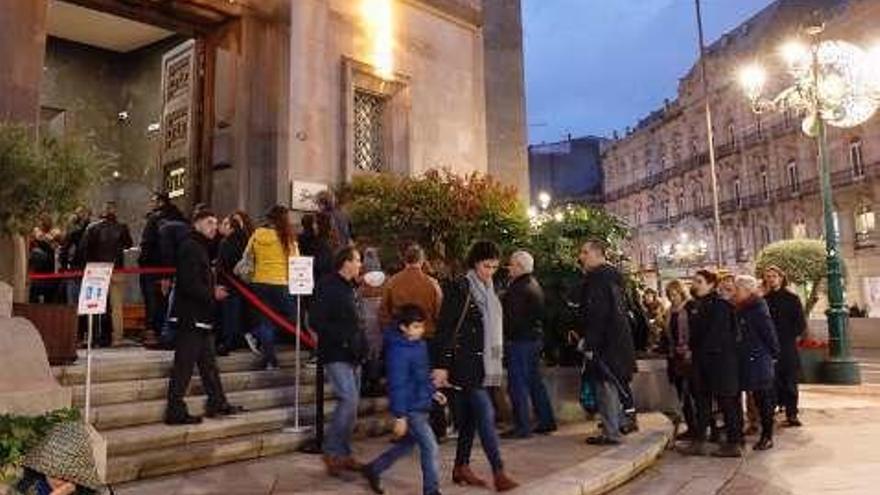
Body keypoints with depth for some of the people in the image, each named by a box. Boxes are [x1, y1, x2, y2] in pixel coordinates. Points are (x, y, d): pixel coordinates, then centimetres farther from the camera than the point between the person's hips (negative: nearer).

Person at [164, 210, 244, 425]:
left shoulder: (201, 248, 18)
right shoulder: (190, 248, -13)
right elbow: (189, 284, -22)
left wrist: (214, 290, 7)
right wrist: (212, 294, -13)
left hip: (202, 316, 11)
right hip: (191, 316, -11)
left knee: (208, 362, 16)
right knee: (184, 365, -4)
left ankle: (217, 403, 24)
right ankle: (175, 411, 3)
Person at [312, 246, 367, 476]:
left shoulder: (350, 287, 14)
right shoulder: (328, 286, -12)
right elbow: (317, 321, -17)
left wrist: (360, 343, 8)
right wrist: (342, 338, -20)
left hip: (352, 355, 9)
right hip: (336, 355, -9)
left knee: (351, 404, 11)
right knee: (348, 400, -14)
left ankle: (344, 453, 22)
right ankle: (332, 452, 0)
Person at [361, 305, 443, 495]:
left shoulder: (420, 344, 6)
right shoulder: (398, 351, -21)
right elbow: (397, 385, -21)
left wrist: (432, 392, 11)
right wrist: (400, 416, -20)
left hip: (421, 406, 9)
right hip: (410, 410, -9)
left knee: (406, 444, 21)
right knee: (431, 448, -6)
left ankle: (373, 469, 38)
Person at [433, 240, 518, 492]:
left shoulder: (488, 290, 13)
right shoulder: (459, 287, -11)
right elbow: (444, 328, -14)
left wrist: (497, 362, 18)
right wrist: (441, 365, -17)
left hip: (483, 362, 8)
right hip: (465, 362, -8)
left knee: (470, 416, 13)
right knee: (486, 415, -9)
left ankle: (461, 468, 23)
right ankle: (499, 473, -4)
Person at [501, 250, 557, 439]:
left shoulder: (518, 289, -17)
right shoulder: (534, 285, 14)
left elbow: (512, 318, -20)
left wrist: (506, 337, -9)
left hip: (520, 340, -10)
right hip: (535, 337, 10)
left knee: (517, 384, -4)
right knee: (535, 382, 16)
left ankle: (522, 427, 0)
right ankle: (547, 421, 22)